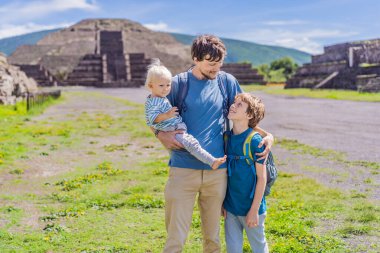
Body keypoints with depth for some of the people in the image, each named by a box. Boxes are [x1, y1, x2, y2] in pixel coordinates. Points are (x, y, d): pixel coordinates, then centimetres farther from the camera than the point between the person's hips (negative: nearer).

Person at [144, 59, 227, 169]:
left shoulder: (162, 99, 15)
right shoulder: (153, 102, -18)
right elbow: (153, 118, -28)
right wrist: (167, 115, -37)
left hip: (178, 129, 11)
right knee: (192, 143, -22)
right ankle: (212, 161, -26)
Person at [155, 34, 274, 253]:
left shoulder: (228, 82, 5)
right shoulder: (178, 83, 0)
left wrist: (266, 134, 0)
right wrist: (161, 135, -10)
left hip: (217, 171, 2)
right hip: (183, 169, -2)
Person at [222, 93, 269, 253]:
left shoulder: (255, 141, -17)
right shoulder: (226, 138, 0)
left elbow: (261, 177, -14)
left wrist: (254, 210, -13)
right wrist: (222, 203, 9)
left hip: (250, 207, -5)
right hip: (230, 207, 5)